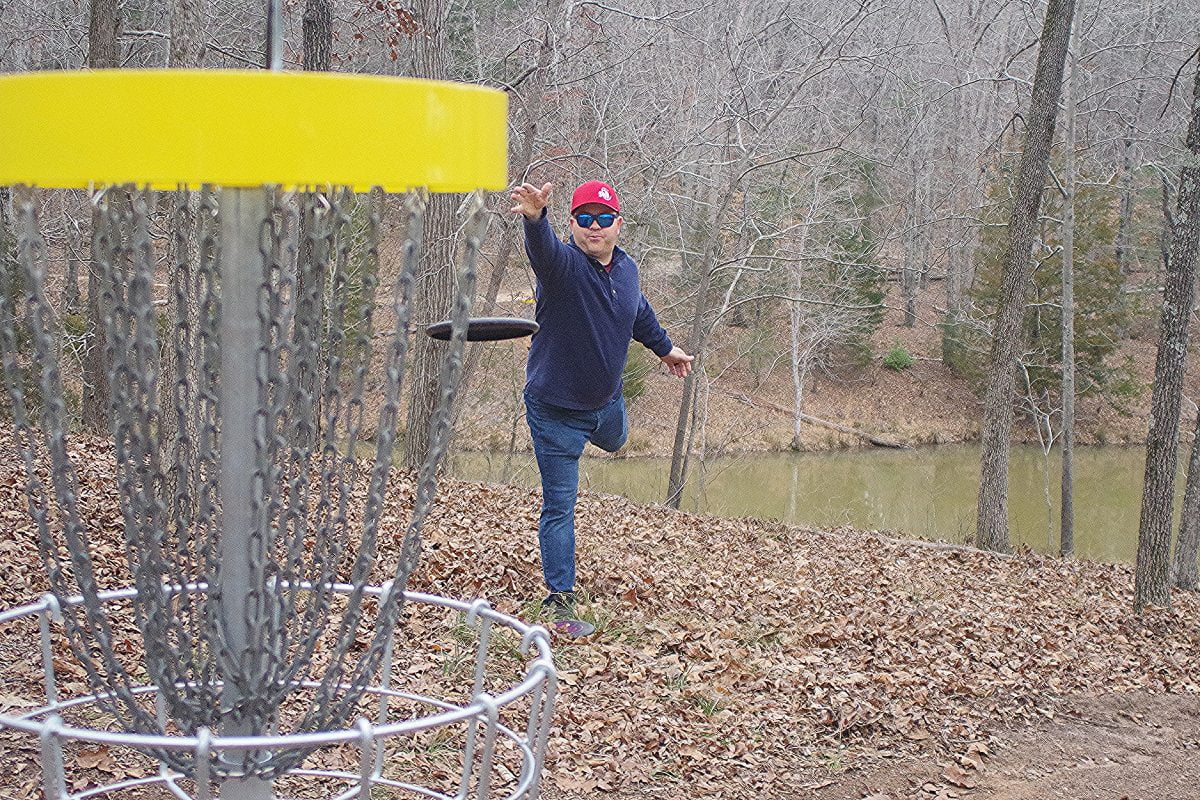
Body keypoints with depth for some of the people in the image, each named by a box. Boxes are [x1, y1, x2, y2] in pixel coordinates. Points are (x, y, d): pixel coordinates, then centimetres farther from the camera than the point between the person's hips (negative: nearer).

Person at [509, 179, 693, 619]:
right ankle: (560, 596, 12)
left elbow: (639, 312, 18)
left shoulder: (626, 267, -3)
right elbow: (543, 248, -50)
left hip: (606, 402, 7)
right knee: (559, 506, 0)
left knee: (614, 441, 38)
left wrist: (664, 347, 32)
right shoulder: (563, 263, -24)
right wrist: (534, 217, -72)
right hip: (556, 412, -7)